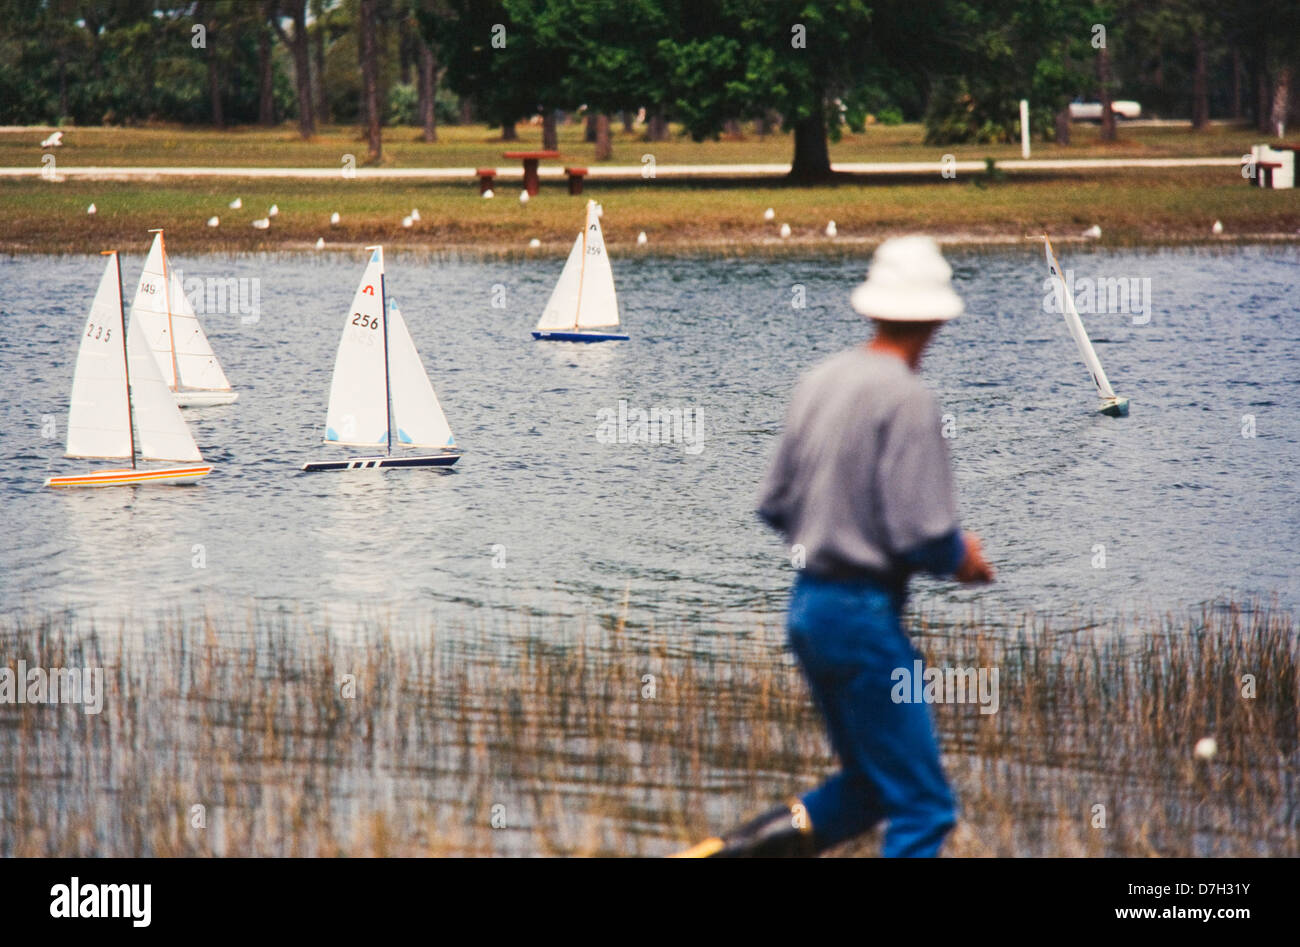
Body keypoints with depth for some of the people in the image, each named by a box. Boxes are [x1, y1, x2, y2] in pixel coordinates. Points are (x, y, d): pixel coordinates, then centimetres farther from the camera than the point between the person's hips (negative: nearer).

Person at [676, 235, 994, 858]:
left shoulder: (819, 382, 7)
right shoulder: (907, 400, -16)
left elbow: (775, 508, 13)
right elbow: (922, 537, -20)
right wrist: (964, 558, 0)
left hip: (806, 605, 8)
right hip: (864, 614, -8)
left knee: (868, 786, 19)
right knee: (922, 806, -1)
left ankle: (726, 852, 3)